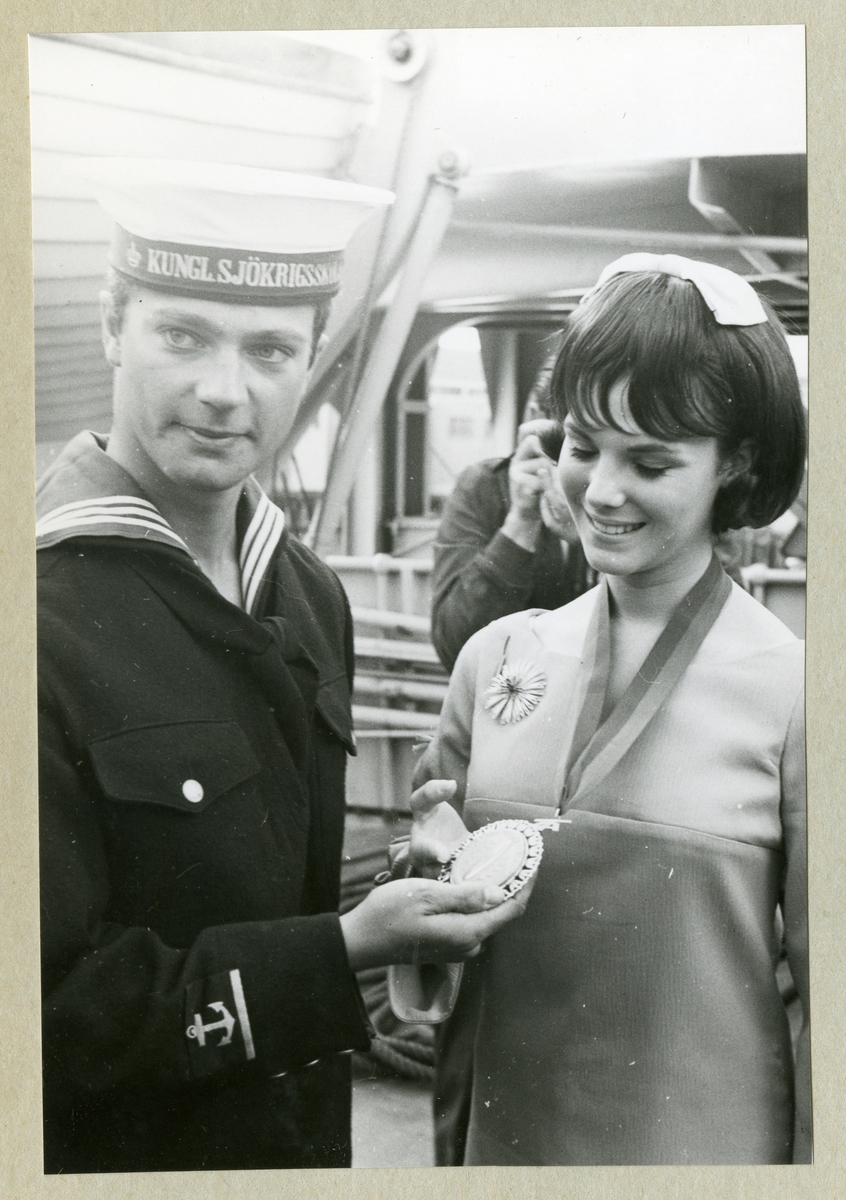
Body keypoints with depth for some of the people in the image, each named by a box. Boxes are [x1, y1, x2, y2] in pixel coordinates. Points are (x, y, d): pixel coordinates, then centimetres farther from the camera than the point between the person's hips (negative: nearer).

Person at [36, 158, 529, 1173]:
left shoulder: (313, 596, -1)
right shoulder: (46, 621, -25)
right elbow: (48, 1008, -23)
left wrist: (406, 901, -4)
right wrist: (345, 953, -23)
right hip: (109, 1153, -6)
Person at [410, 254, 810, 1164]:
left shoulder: (793, 691, -16)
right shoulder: (497, 656, -5)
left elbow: (824, 994, -8)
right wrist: (438, 874, -13)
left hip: (705, 1142, -3)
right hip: (504, 1132, 4)